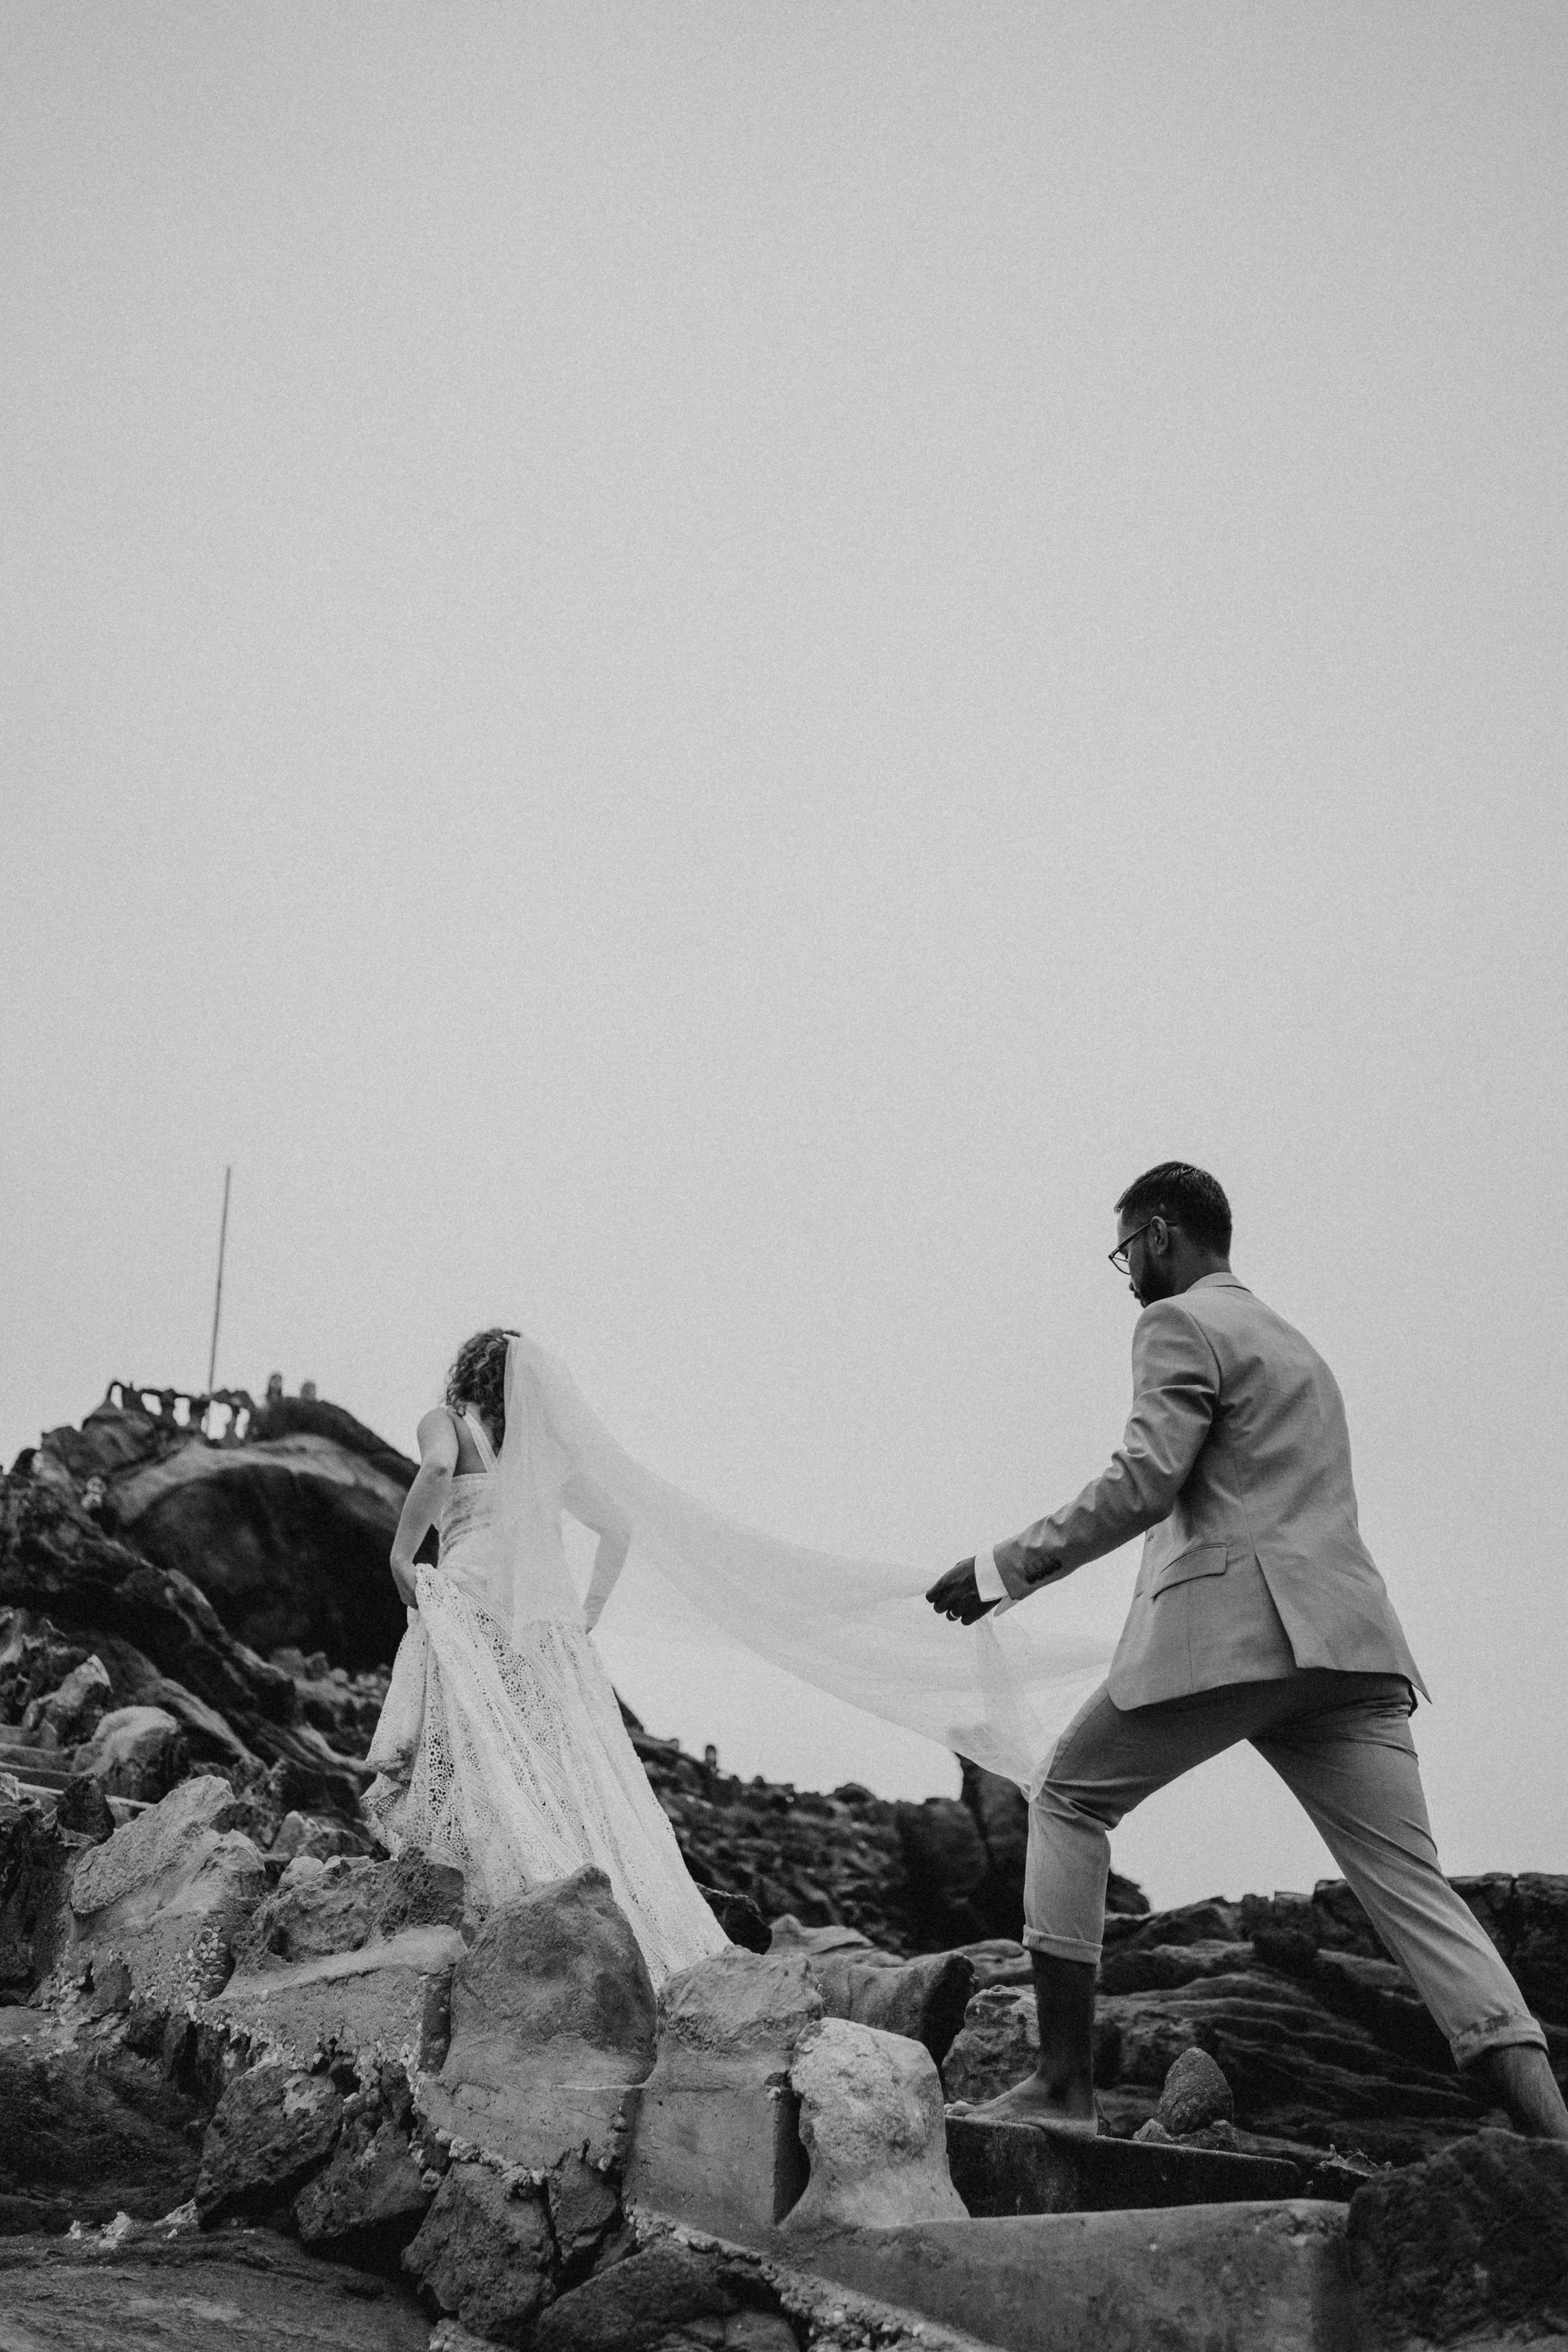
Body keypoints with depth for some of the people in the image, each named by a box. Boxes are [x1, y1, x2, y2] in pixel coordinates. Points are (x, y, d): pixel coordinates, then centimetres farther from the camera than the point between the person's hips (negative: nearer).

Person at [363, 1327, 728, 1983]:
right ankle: (657, 1937, -5)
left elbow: (438, 1466, -14)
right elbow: (616, 1529, 27)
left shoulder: (445, 1423, 10)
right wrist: (589, 1611, 28)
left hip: (474, 1597, -5)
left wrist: (400, 1556, -7)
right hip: (551, 1617, 5)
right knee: (576, 1773, 2)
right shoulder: (545, 1449, 25)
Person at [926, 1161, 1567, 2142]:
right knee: (1413, 1885, 0)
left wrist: (1009, 1567, -4)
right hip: (1342, 1637, 8)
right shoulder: (1295, 1343, 30)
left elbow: (1144, 1481, -10)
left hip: (1230, 1623, -7)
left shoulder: (1179, 1324, 2)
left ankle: (1065, 2080, 5)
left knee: (1068, 1800, 10)